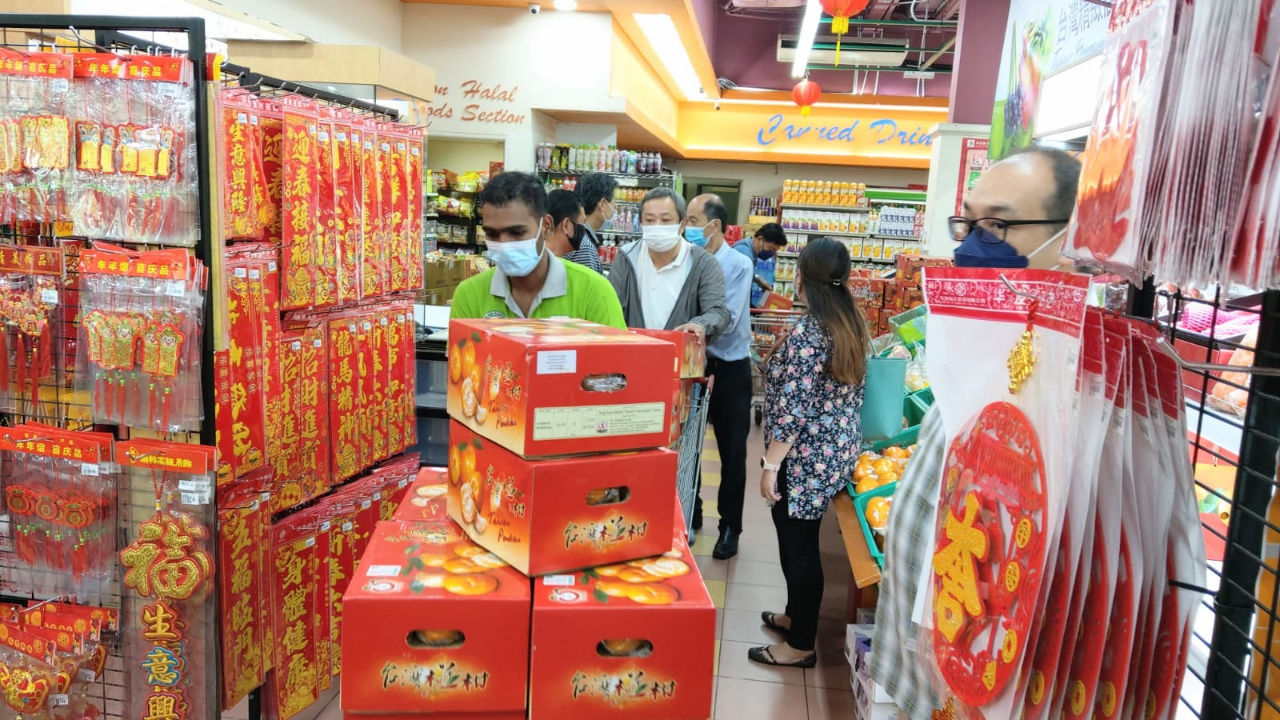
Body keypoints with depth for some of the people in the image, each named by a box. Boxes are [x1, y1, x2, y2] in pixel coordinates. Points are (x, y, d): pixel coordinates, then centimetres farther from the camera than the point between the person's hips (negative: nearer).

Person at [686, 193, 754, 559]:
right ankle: (689, 517, 32)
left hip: (729, 369, -3)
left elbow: (727, 321, -21)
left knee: (732, 451, 7)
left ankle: (729, 527, 22)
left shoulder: (739, 265, -12)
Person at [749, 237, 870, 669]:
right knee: (799, 541, 23)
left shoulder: (808, 332, -22)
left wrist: (771, 464, -16)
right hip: (837, 450, 9)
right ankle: (796, 615, 40)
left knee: (798, 547, 4)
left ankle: (800, 646, 18)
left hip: (805, 457, -9)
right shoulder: (854, 324, 4)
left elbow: (793, 408, -23)